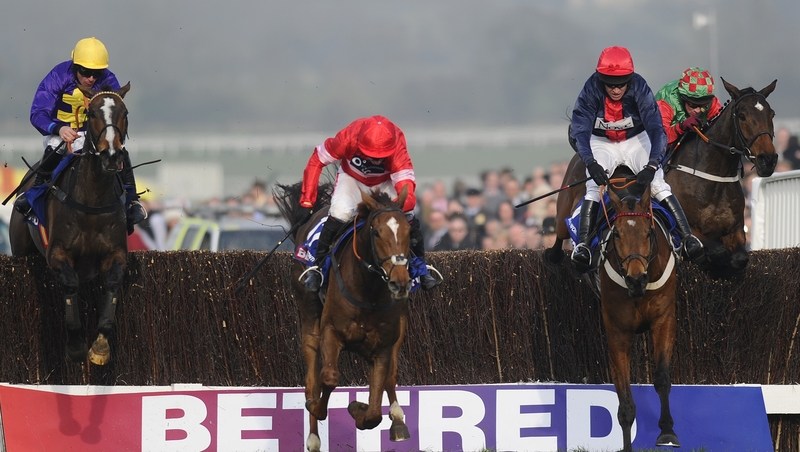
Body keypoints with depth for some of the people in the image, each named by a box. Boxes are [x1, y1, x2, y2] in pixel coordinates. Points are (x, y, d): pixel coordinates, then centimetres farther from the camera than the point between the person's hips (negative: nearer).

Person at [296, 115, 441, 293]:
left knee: (407, 218, -17)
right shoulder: (348, 138, -38)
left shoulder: (397, 149, -38)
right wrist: (306, 201, -26)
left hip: (385, 182, 1)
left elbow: (405, 184, -47)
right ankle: (316, 267, -9)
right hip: (352, 178, -1)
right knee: (339, 215, -25)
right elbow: (317, 160, -24)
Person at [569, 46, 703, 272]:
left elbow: (656, 128, -31)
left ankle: (687, 237, -16)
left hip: (636, 141, 0)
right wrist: (591, 163, -46)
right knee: (595, 187, -23)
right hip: (601, 143, 0)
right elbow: (580, 130, -29)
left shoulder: (639, 88, -27)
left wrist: (651, 166, -46)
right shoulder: (591, 91, -25)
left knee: (657, 184, -18)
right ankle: (582, 245, -25)